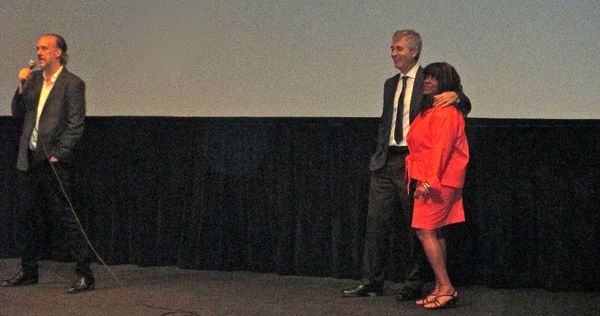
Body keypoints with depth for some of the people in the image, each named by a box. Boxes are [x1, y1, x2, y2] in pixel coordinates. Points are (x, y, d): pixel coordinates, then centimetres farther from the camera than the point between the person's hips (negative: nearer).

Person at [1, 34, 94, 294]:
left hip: (53, 161, -7)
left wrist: (57, 155, -13)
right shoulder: (33, 78, 12)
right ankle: (28, 272, 26)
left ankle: (85, 274, -2)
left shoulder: (72, 83, -7)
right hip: (28, 160, 7)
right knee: (27, 217, 14)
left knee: (66, 216, -7)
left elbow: (75, 126, -10)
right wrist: (22, 87, -2)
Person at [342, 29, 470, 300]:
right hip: (385, 162, 6)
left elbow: (464, 105, -4)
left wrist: (455, 95, -26)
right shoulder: (390, 84, 17)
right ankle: (373, 282, 11)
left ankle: (412, 284, 12)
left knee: (413, 225, 3)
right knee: (377, 221, 4)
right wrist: (380, 152, 13)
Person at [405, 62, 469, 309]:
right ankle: (441, 288, 13)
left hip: (438, 180, -10)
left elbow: (441, 148, -20)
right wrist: (422, 179, 13)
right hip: (429, 180, 10)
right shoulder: (429, 110, 18)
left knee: (425, 231, -11)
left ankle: (446, 287, -8)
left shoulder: (446, 111, -13)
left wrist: (428, 180, -24)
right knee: (434, 232, 9)